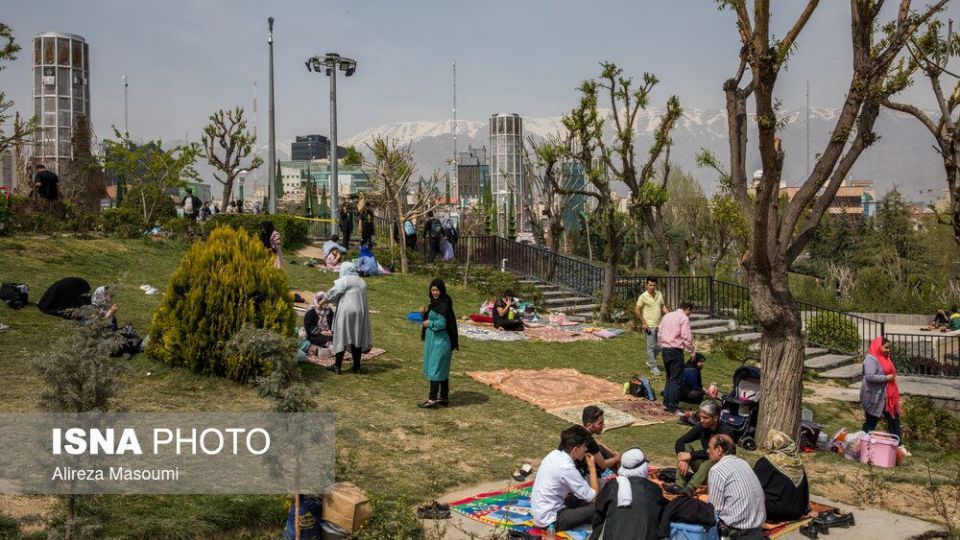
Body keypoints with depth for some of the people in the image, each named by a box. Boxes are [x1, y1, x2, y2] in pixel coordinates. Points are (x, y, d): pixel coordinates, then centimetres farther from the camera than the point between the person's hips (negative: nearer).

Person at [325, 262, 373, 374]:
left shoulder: (343, 280, -7)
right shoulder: (361, 281, 14)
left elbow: (332, 294, -8)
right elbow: (362, 297, 13)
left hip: (346, 312, -6)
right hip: (360, 312, 6)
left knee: (341, 338, 0)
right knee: (357, 338, 10)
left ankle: (337, 366, 3)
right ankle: (356, 366, 14)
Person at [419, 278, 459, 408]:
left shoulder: (443, 305, -17)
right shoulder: (434, 303, 12)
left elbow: (441, 324, -22)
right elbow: (430, 319, 19)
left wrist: (429, 324, -9)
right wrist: (424, 313, 1)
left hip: (440, 342, -10)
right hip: (433, 340, 10)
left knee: (435, 369, -6)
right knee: (442, 370, 14)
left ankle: (432, 399, -1)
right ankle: (444, 397, 20)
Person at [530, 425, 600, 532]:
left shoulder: (554, 454, -1)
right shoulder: (567, 468, -26)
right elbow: (594, 497, -18)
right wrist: (592, 467, -10)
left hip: (539, 510, 9)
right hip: (549, 520, -9)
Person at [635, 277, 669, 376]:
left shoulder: (659, 294, 7)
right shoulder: (643, 296, -10)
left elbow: (663, 306, 15)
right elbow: (637, 310, -7)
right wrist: (643, 322, -12)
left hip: (659, 325, 6)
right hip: (649, 326, -6)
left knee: (660, 345, 11)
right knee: (651, 346, 0)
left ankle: (650, 361, 30)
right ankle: (653, 367, 9)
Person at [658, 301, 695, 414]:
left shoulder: (666, 316, 15)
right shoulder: (684, 318, -7)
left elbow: (659, 334, 17)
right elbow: (686, 337, -15)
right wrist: (692, 350, -4)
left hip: (664, 349, 8)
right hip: (675, 350, -8)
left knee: (669, 377, 18)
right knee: (675, 379, -4)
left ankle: (666, 403, 19)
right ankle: (673, 407, -5)